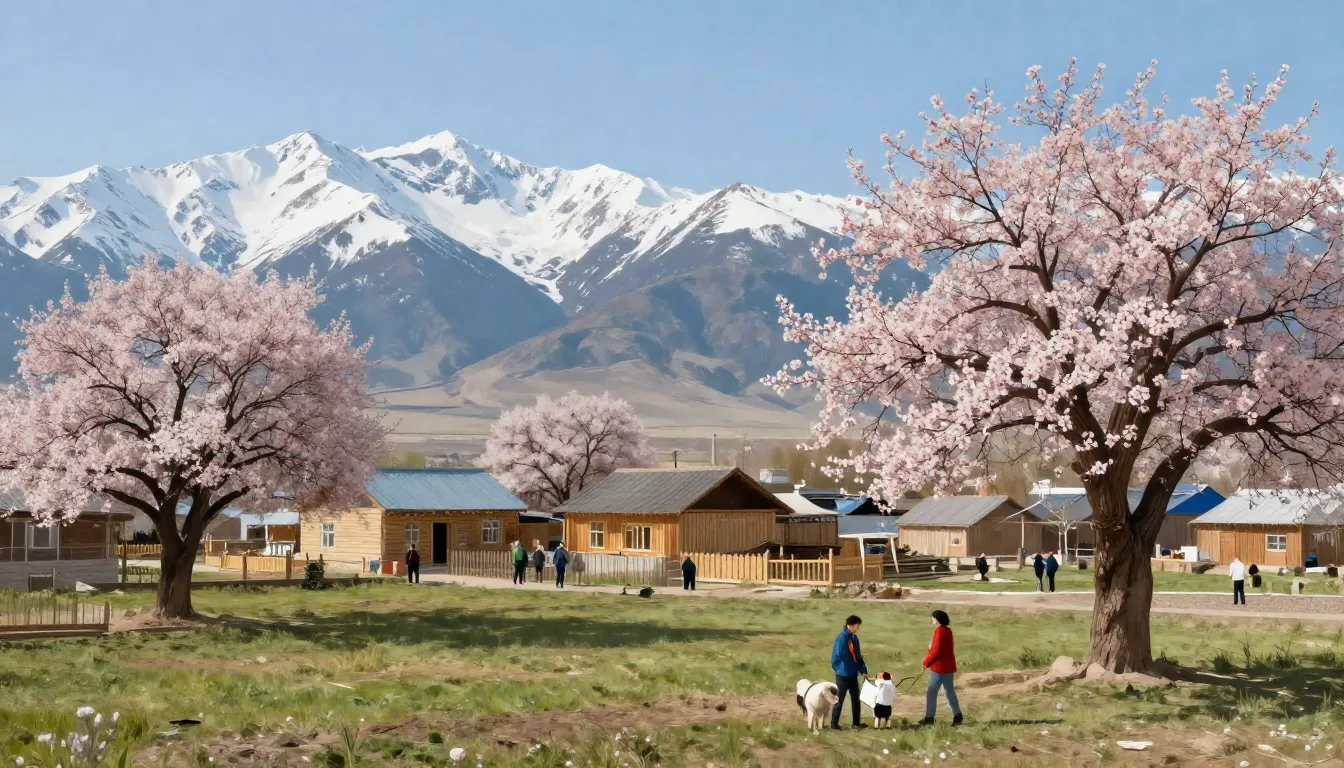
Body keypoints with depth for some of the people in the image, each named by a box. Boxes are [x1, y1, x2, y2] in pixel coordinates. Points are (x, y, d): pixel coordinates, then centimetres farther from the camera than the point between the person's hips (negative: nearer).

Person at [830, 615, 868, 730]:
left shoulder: (854, 637, 8)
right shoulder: (842, 638, -18)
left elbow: (858, 655, 12)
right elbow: (841, 655, -21)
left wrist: (863, 670, 4)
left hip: (853, 674, 8)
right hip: (843, 674, -8)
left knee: (856, 698, 13)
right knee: (839, 699, -2)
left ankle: (857, 722, 21)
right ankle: (834, 723, 5)